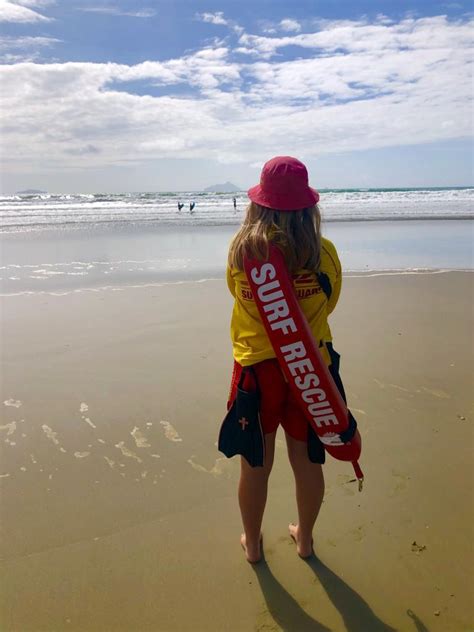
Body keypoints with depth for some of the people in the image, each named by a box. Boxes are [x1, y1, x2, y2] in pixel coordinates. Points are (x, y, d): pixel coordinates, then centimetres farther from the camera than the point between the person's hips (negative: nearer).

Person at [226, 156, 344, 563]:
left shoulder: (241, 248, -12)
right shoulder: (323, 252, -12)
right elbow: (328, 305, 2)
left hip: (256, 366, 0)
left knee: (255, 463, 17)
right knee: (307, 460, 18)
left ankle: (252, 543, 38)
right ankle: (305, 538, 40)